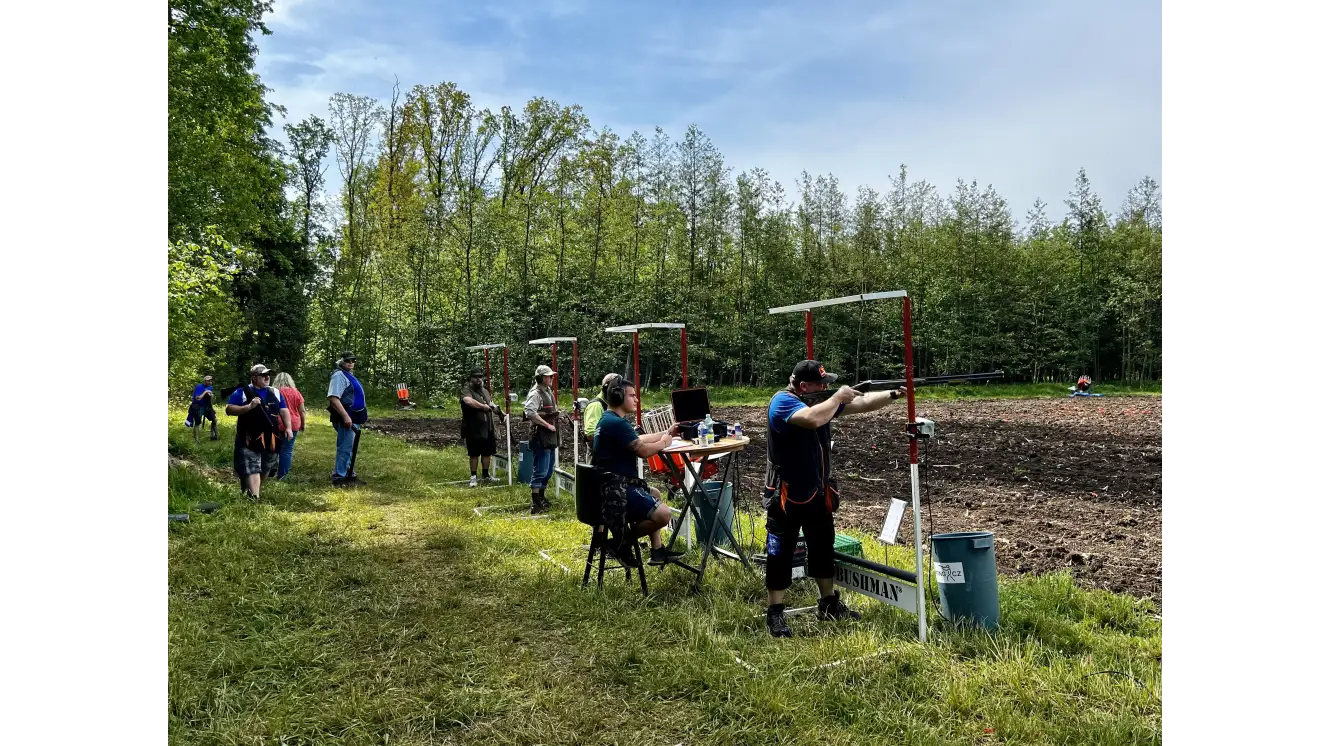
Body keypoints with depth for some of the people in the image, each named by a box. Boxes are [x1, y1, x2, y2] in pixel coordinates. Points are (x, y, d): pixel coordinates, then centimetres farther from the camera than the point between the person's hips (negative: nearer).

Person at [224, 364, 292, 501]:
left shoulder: (275, 393, 12)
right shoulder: (242, 392, -3)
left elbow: (284, 411, 15)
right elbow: (229, 410, -8)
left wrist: (288, 427, 1)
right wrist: (249, 407, -20)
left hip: (271, 438, 5)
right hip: (250, 438, -5)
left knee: (265, 469, 15)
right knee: (251, 468, -13)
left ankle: (252, 492, 35)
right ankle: (253, 498, -19)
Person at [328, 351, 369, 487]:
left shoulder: (349, 375, 18)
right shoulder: (339, 376, -14)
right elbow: (333, 398, -25)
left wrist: (361, 415, 26)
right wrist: (345, 416, -29)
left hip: (353, 419, 11)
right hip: (345, 419, -11)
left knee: (351, 449, 17)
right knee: (345, 449, -8)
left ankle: (350, 475, 27)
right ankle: (339, 478, -3)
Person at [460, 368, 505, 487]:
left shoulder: (485, 391, 16)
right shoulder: (466, 390, -9)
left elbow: (491, 403, 31)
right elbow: (469, 401, -31)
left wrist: (499, 411, 18)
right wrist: (485, 406, -30)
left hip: (488, 428, 7)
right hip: (473, 429, -7)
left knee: (487, 452, 13)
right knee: (474, 454, 1)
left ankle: (485, 475, 27)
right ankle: (473, 477, 11)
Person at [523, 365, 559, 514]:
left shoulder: (549, 391, 15)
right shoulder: (536, 393, -14)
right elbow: (530, 412, -28)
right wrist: (547, 425, -24)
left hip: (550, 438, 10)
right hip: (541, 437, -10)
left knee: (549, 471, 17)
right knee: (540, 471, -9)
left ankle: (541, 497, 30)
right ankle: (536, 504, -7)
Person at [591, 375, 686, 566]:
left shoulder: (609, 419, 15)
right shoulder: (616, 423, -21)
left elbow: (639, 439, 23)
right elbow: (643, 450, -22)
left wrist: (668, 433, 21)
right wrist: (663, 443, -2)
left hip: (612, 483, 12)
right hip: (614, 488, -12)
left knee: (654, 494, 32)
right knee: (662, 514, -20)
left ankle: (657, 551, 29)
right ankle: (622, 543, -1)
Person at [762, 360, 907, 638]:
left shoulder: (820, 401, 6)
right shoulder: (782, 402, -19)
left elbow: (862, 404, 8)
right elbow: (813, 419, -37)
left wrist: (893, 395, -5)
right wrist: (838, 397, -22)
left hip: (818, 494, 8)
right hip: (786, 497, -8)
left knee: (823, 548, 18)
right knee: (780, 553, 0)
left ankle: (829, 604, 33)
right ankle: (775, 613, 9)